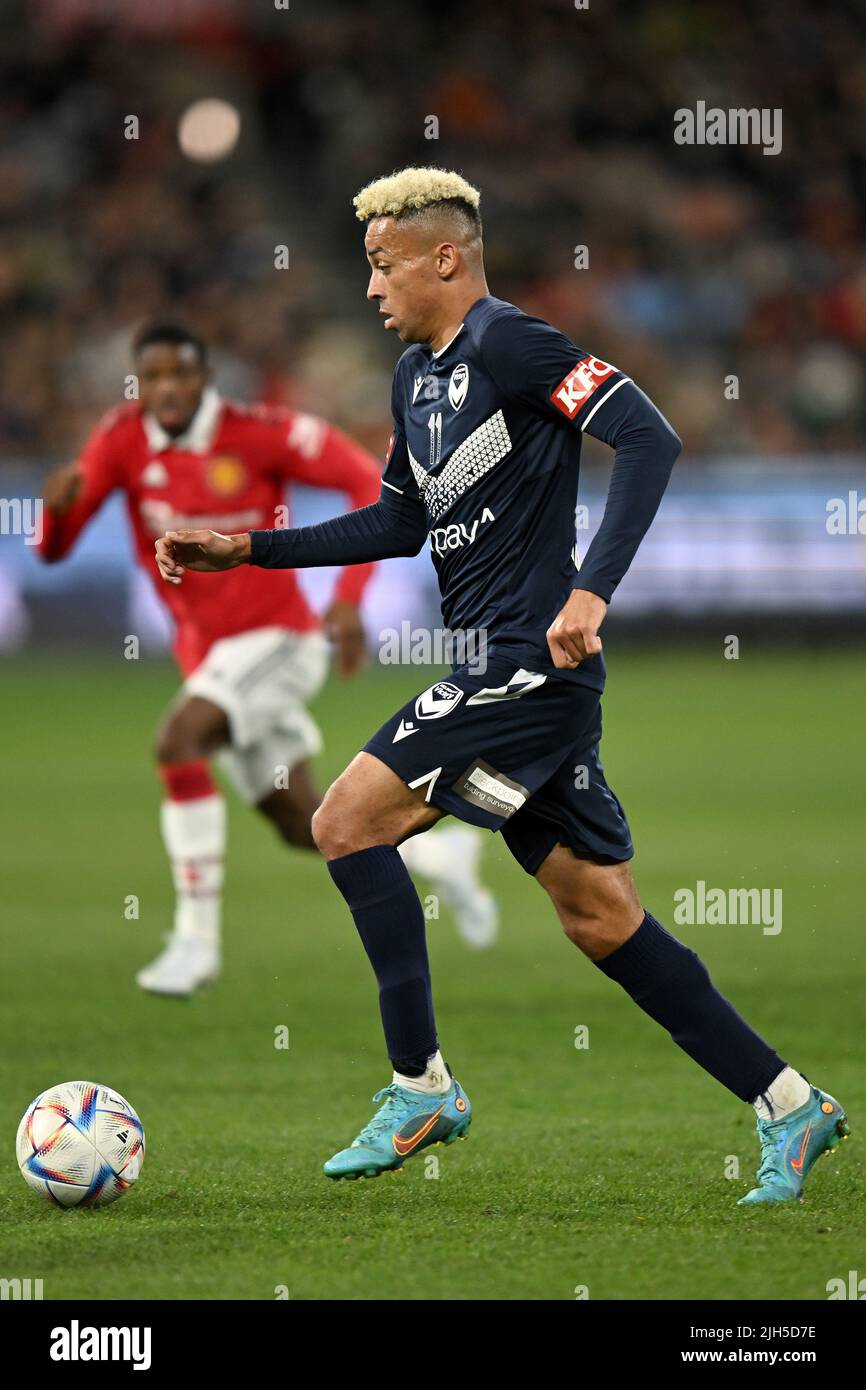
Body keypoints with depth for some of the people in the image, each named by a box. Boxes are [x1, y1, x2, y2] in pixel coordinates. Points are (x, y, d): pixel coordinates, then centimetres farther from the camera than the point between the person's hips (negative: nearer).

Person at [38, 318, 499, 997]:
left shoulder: (259, 433, -18)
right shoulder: (123, 441, -6)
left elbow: (372, 483, -14)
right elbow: (54, 548, -6)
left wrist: (349, 600, -23)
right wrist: (57, 504, -31)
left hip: (277, 640, -6)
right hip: (207, 654, 6)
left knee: (179, 742, -30)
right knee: (306, 829, 13)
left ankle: (197, 937, -23)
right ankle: (441, 857, 41)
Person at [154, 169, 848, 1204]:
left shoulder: (508, 345, -11)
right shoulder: (417, 373, 17)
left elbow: (648, 439, -20)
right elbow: (401, 523, 28)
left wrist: (590, 594, -28)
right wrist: (245, 550, 24)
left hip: (534, 661, -9)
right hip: (513, 674, 9)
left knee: (347, 820, -11)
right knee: (601, 922, 7)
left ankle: (422, 1088, -6)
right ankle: (789, 1106, 11)